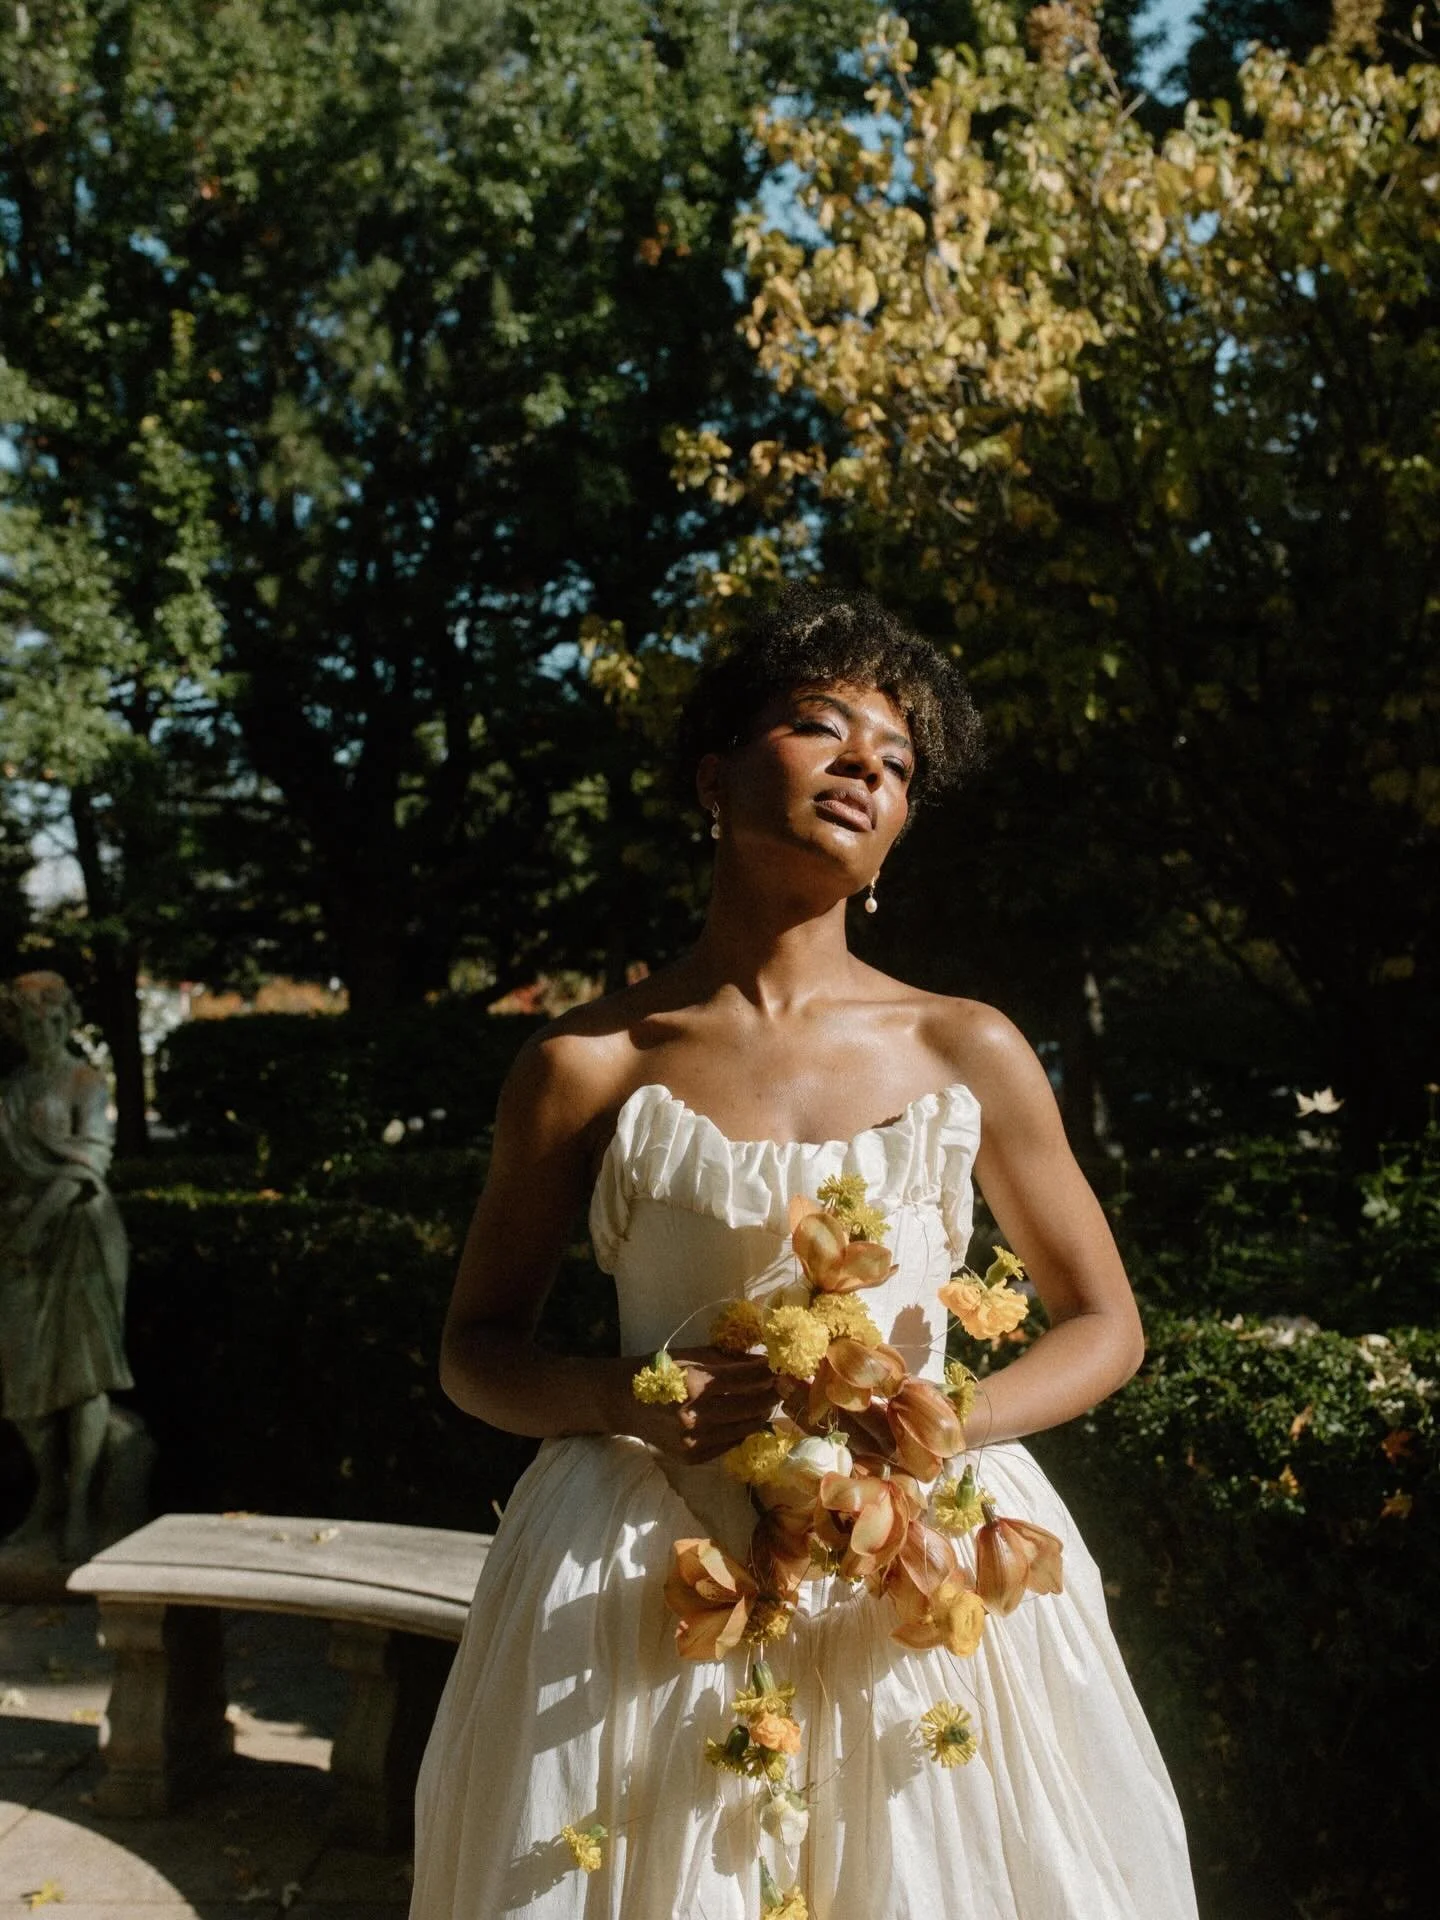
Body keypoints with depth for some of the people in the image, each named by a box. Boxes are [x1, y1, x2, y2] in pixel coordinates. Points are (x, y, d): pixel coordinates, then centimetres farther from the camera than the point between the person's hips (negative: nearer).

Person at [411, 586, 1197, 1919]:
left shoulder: (970, 1052, 1)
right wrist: (627, 1397, -15)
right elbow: (475, 1348, 6)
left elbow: (1103, 1329, 8)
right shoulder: (589, 1065, -3)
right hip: (649, 1577, -1)